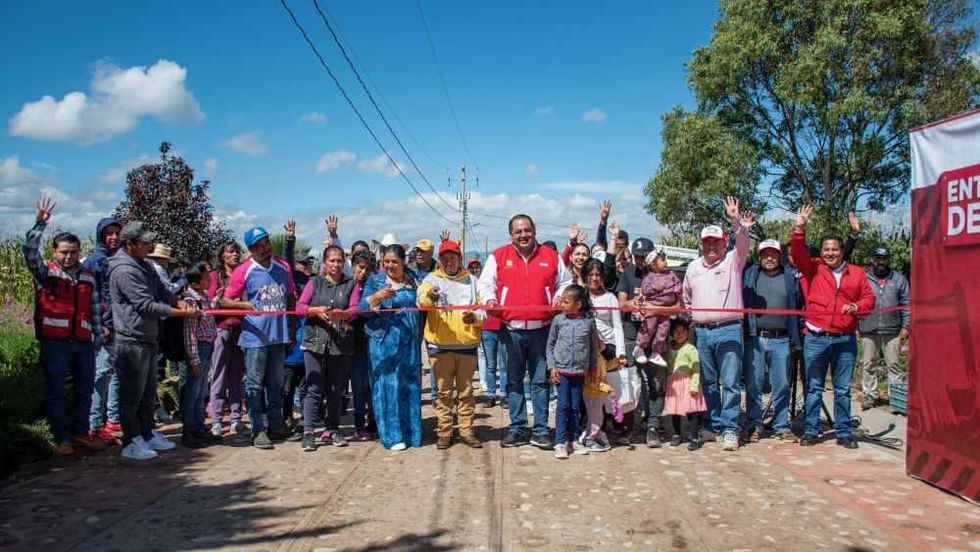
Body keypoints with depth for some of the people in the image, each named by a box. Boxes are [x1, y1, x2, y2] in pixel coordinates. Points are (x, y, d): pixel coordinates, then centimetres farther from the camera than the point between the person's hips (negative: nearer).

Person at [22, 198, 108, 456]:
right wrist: (40, 224, -23)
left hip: (83, 342, 4)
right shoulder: (45, 272, 3)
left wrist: (98, 335, 13)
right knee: (55, 392, 3)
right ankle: (62, 439, 11)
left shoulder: (88, 276, 13)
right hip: (54, 341, -4)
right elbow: (30, 252, -15)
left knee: (85, 389, 10)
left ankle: (80, 433, 24)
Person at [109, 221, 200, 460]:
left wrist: (180, 302, -8)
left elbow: (161, 291, 14)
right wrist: (182, 313, -20)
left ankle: (147, 435, 30)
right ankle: (131, 442, 9)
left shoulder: (144, 265, 13)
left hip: (148, 338, 10)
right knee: (132, 395, 0)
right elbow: (146, 305, -21)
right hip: (132, 341, -10)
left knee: (148, 393, 18)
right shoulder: (124, 270, -17)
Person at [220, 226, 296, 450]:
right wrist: (245, 304, -26)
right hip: (255, 336, -4)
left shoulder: (283, 268, 5)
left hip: (279, 335, 4)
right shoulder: (243, 271, -7)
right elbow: (225, 301, -6)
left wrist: (292, 328, 12)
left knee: (275, 383, 15)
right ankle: (258, 430, 9)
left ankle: (276, 425, 27)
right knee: (255, 384, 1)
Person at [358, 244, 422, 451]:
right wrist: (377, 297, -22)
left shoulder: (412, 282, 10)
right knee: (387, 385, -2)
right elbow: (361, 309, -5)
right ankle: (392, 436, 4)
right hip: (384, 341, -3)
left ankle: (410, 433, 16)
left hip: (408, 341, 3)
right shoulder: (375, 281, 3)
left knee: (409, 385, 6)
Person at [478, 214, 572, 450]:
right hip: (512, 329, 0)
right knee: (514, 380, 7)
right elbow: (486, 283, 7)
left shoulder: (551, 256, 8)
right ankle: (517, 429, 16)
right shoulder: (498, 256, 6)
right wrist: (490, 300, -12)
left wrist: (558, 298, -4)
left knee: (541, 380, 3)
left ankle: (541, 430, 12)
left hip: (542, 328, 0)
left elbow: (565, 283, 14)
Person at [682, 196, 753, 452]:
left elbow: (743, 244, -16)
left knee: (730, 383, -6)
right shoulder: (693, 267, 16)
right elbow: (686, 298, 26)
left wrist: (736, 221, -29)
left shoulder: (732, 261, 3)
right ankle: (715, 425, 20)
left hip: (728, 330, -4)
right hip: (701, 332, 5)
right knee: (707, 383, 10)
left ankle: (730, 429, -2)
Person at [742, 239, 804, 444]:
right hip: (754, 338, 0)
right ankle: (753, 425, 12)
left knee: (782, 385, 6)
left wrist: (796, 336, 0)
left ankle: (782, 427, 16)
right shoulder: (749, 274, 10)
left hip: (781, 340, 0)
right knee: (753, 384, 2)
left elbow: (800, 303, 11)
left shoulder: (791, 276, 10)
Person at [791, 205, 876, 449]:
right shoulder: (813, 269, 4)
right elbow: (798, 253, -8)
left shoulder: (857, 273, 7)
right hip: (816, 338, -1)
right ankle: (811, 431, 14)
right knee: (814, 387, 7)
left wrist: (855, 306, -10)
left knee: (843, 389, 9)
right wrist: (800, 229, -20)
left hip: (845, 339, 1)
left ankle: (844, 432, 18)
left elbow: (869, 298, 10)